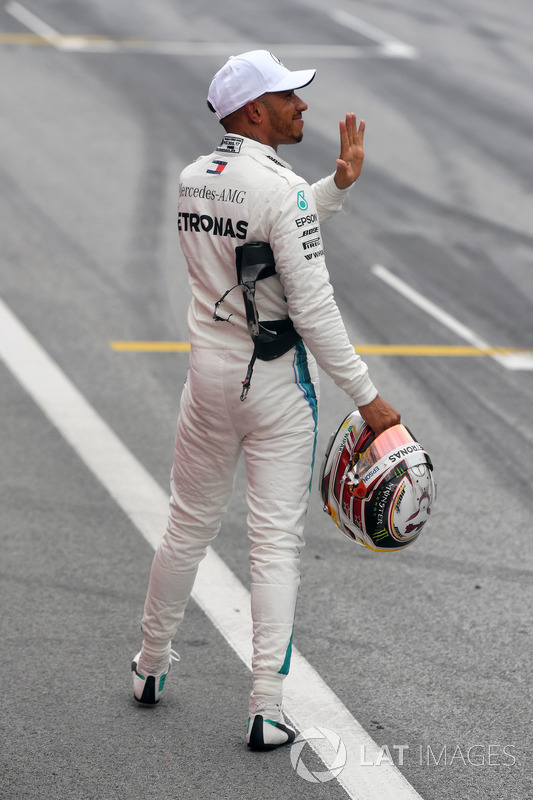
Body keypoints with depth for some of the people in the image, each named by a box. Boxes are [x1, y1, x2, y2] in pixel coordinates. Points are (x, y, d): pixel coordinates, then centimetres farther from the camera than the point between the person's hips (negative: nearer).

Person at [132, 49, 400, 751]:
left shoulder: (193, 179, 5)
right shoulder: (281, 188, -19)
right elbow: (312, 308, -21)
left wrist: (339, 184, 10)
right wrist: (366, 395, -17)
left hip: (209, 373, 7)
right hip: (276, 379, -6)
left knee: (189, 524, 20)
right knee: (277, 541, -1)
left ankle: (151, 666, 33)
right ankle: (266, 708, -1)